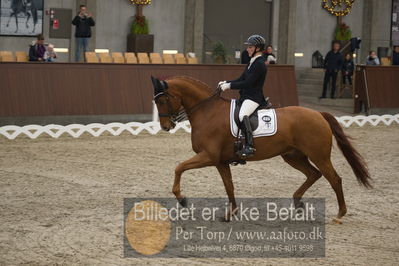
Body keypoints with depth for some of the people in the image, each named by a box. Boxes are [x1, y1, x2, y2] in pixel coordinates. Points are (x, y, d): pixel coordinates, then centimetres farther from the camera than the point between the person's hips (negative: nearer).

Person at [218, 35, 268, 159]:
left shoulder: (259, 64, -13)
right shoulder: (252, 62, 18)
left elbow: (247, 83, -19)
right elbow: (241, 79, 21)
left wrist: (229, 86, -17)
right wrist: (226, 83, 7)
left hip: (254, 98, -11)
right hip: (245, 96, 11)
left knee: (242, 115, -36)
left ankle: (249, 146, -45)